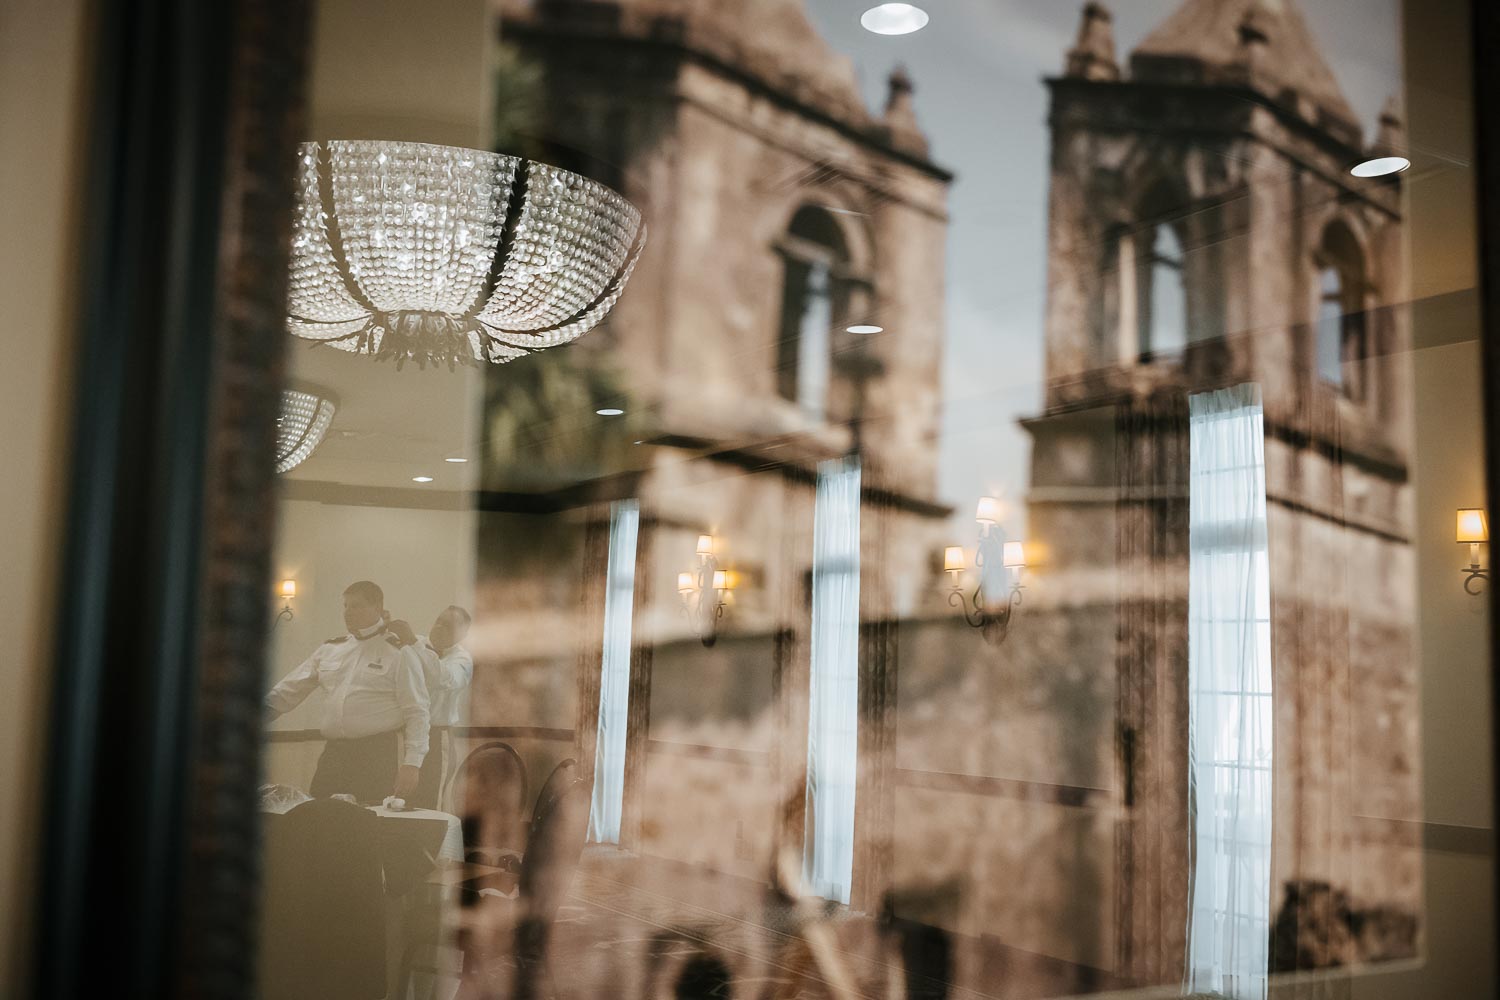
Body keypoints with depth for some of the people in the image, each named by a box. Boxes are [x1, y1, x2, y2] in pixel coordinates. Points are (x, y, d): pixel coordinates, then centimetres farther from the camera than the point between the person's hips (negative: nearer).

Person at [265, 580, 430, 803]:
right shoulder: (330, 649, 14)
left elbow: (417, 713, -6)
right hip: (334, 752, 5)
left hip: (378, 756, -5)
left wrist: (412, 764, -14)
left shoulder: (399, 653, -1)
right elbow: (289, 692, 17)